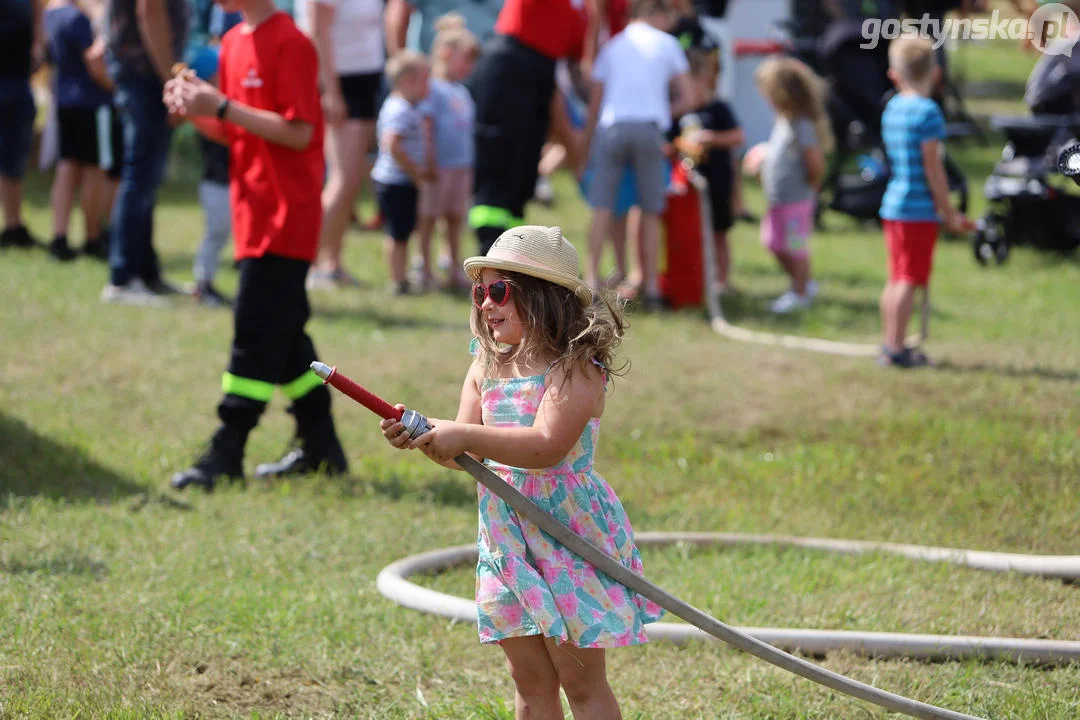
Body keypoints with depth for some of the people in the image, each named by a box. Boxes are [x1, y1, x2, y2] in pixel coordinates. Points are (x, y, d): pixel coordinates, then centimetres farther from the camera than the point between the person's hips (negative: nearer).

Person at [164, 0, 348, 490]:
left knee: (257, 331, -9)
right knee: (284, 332, 13)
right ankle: (320, 447, 20)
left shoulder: (290, 44, -14)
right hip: (255, 215, 9)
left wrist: (221, 106, -21)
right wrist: (197, 111, -1)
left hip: (286, 215, -9)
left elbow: (299, 132, -20)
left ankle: (226, 456, -8)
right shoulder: (234, 44, 12)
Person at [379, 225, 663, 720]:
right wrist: (421, 435, -17)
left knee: (581, 679, -1)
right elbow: (465, 451, 3)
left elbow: (546, 447, -27)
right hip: (505, 533, 7)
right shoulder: (487, 367, 10)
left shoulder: (576, 369, -13)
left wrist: (467, 436, -33)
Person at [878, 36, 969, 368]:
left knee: (897, 278, 14)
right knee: (909, 279, -5)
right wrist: (948, 212, -8)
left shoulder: (892, 109, 11)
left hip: (893, 204, 8)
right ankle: (896, 348, -5)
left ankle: (890, 346, 19)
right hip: (919, 209, -8)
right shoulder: (927, 112, -14)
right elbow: (932, 167, -16)